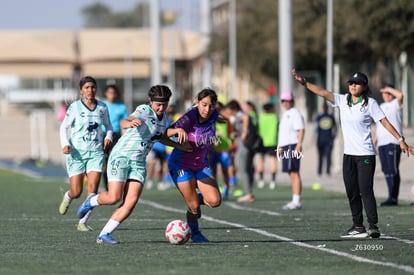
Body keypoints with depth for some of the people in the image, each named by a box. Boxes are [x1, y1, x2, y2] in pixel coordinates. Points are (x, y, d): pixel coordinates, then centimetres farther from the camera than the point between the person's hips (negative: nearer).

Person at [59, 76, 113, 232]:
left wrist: (108, 137, -2)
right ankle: (68, 197, 35)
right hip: (77, 153, -2)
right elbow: (64, 127, 0)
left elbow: (108, 125, 19)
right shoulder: (75, 107, -5)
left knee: (93, 189, -13)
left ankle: (83, 222, -2)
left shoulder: (102, 107, 4)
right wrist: (65, 144, -16)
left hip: (96, 153, 2)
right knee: (77, 192, -4)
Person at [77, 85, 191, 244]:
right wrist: (130, 123, -59)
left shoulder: (163, 117, 9)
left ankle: (104, 235, -4)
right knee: (114, 198, -16)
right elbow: (124, 123, -35)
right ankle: (91, 202, 18)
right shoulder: (144, 110, -15)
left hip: (138, 163, 7)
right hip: (121, 156, -7)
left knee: (131, 202, -10)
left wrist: (179, 145, 22)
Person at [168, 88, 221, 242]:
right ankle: (194, 233, 25)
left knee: (215, 201, -11)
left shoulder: (213, 116, -8)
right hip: (182, 165, -5)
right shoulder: (189, 118, -26)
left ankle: (196, 199, 23)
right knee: (194, 206, -5)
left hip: (201, 165, 5)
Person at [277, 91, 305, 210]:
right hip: (285, 147, 10)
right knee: (291, 174, 9)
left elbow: (301, 130, -15)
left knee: (294, 173, -12)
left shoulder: (295, 113, -7)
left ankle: (296, 201, -15)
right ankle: (294, 201, 10)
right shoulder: (285, 114, 23)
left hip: (293, 146, -10)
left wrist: (298, 145, -24)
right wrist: (280, 147, 24)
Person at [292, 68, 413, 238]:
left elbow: (385, 122, -5)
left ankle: (373, 226, -10)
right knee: (352, 192, 7)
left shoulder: (370, 103, -4)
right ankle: (358, 226, 14)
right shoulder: (342, 100, 8)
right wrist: (304, 82, -9)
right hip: (348, 154, 5)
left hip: (366, 154, -5)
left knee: (366, 190, -11)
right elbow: (323, 92, 1)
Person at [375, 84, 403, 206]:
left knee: (393, 171, -10)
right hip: (382, 143, 8)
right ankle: (392, 197, 10)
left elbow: (400, 95, -24)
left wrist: (388, 88, -10)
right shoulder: (381, 107, 22)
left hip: (393, 142, -8)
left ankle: (393, 197, -11)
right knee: (387, 171, 6)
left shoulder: (395, 104, 0)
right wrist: (375, 141, 20)